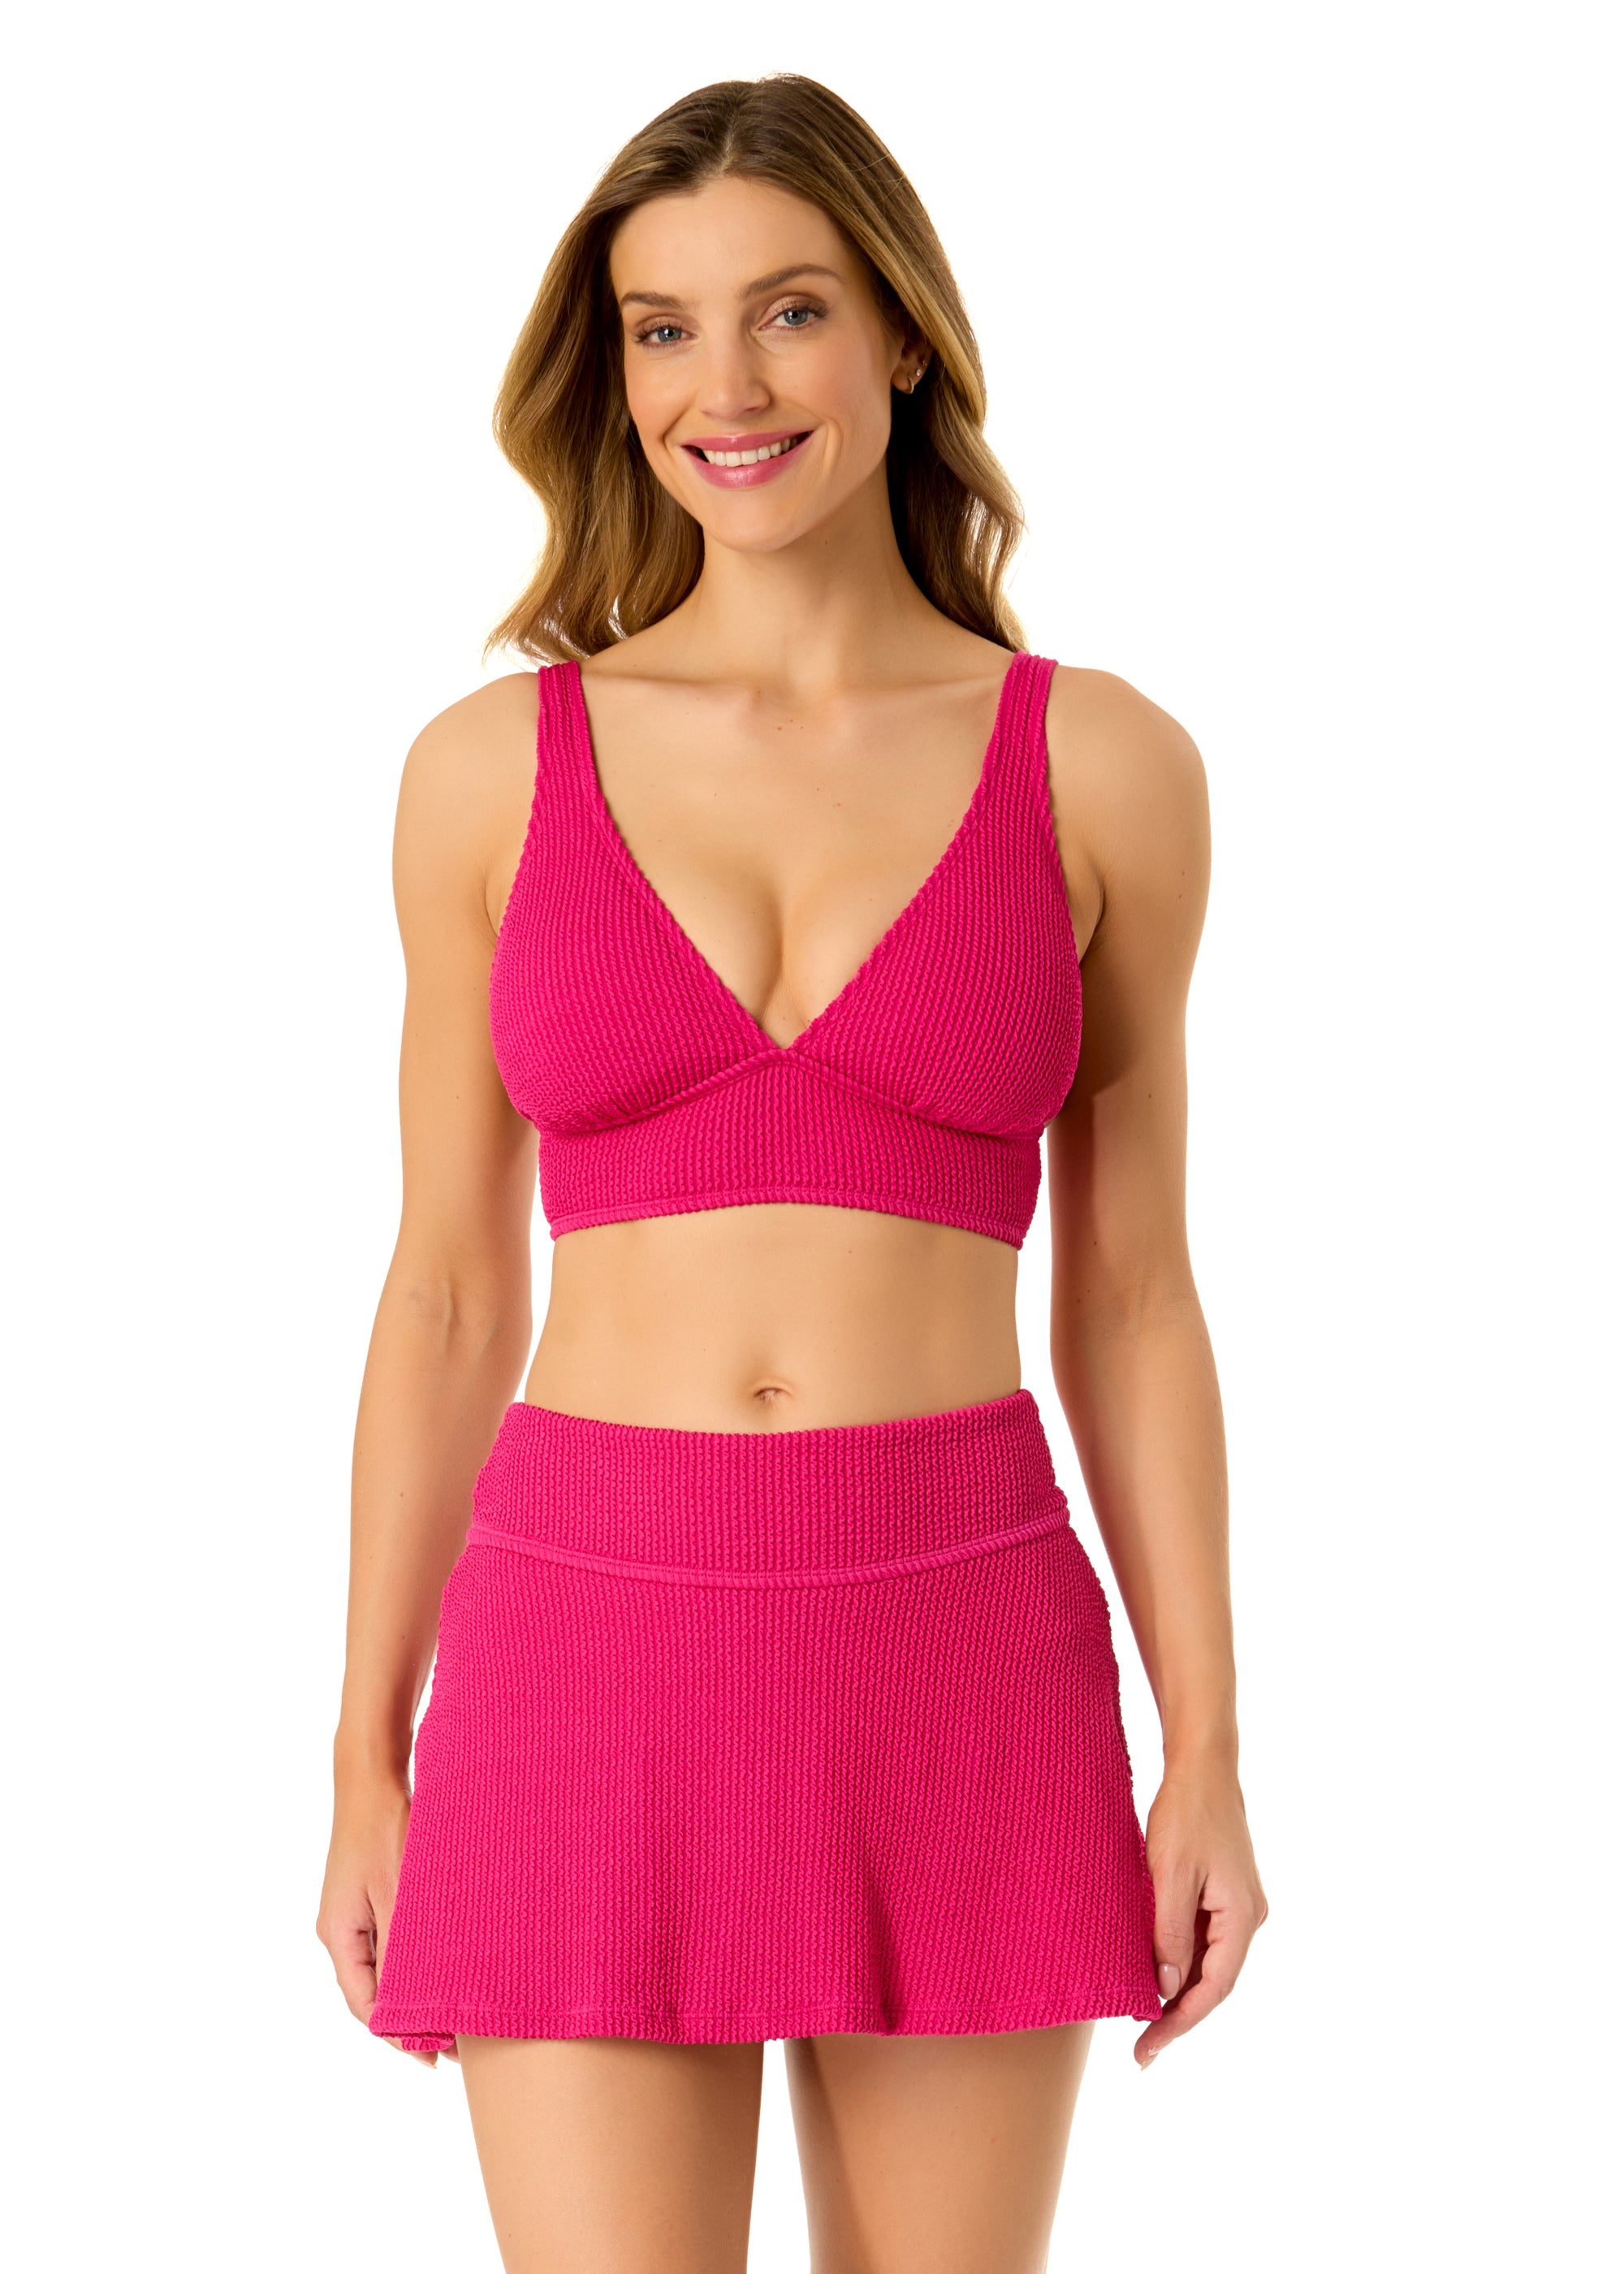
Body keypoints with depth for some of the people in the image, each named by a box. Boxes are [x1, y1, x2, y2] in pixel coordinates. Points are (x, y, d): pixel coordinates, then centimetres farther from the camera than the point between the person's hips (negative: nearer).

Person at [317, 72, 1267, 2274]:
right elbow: (448, 1294, 7)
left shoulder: (1103, 768, 2)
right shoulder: (495, 767, 3)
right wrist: (367, 1759, 7)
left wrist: (1208, 1758, 2)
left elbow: (1130, 1297, 6)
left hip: (956, 1665, 0)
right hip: (595, 1653, 0)